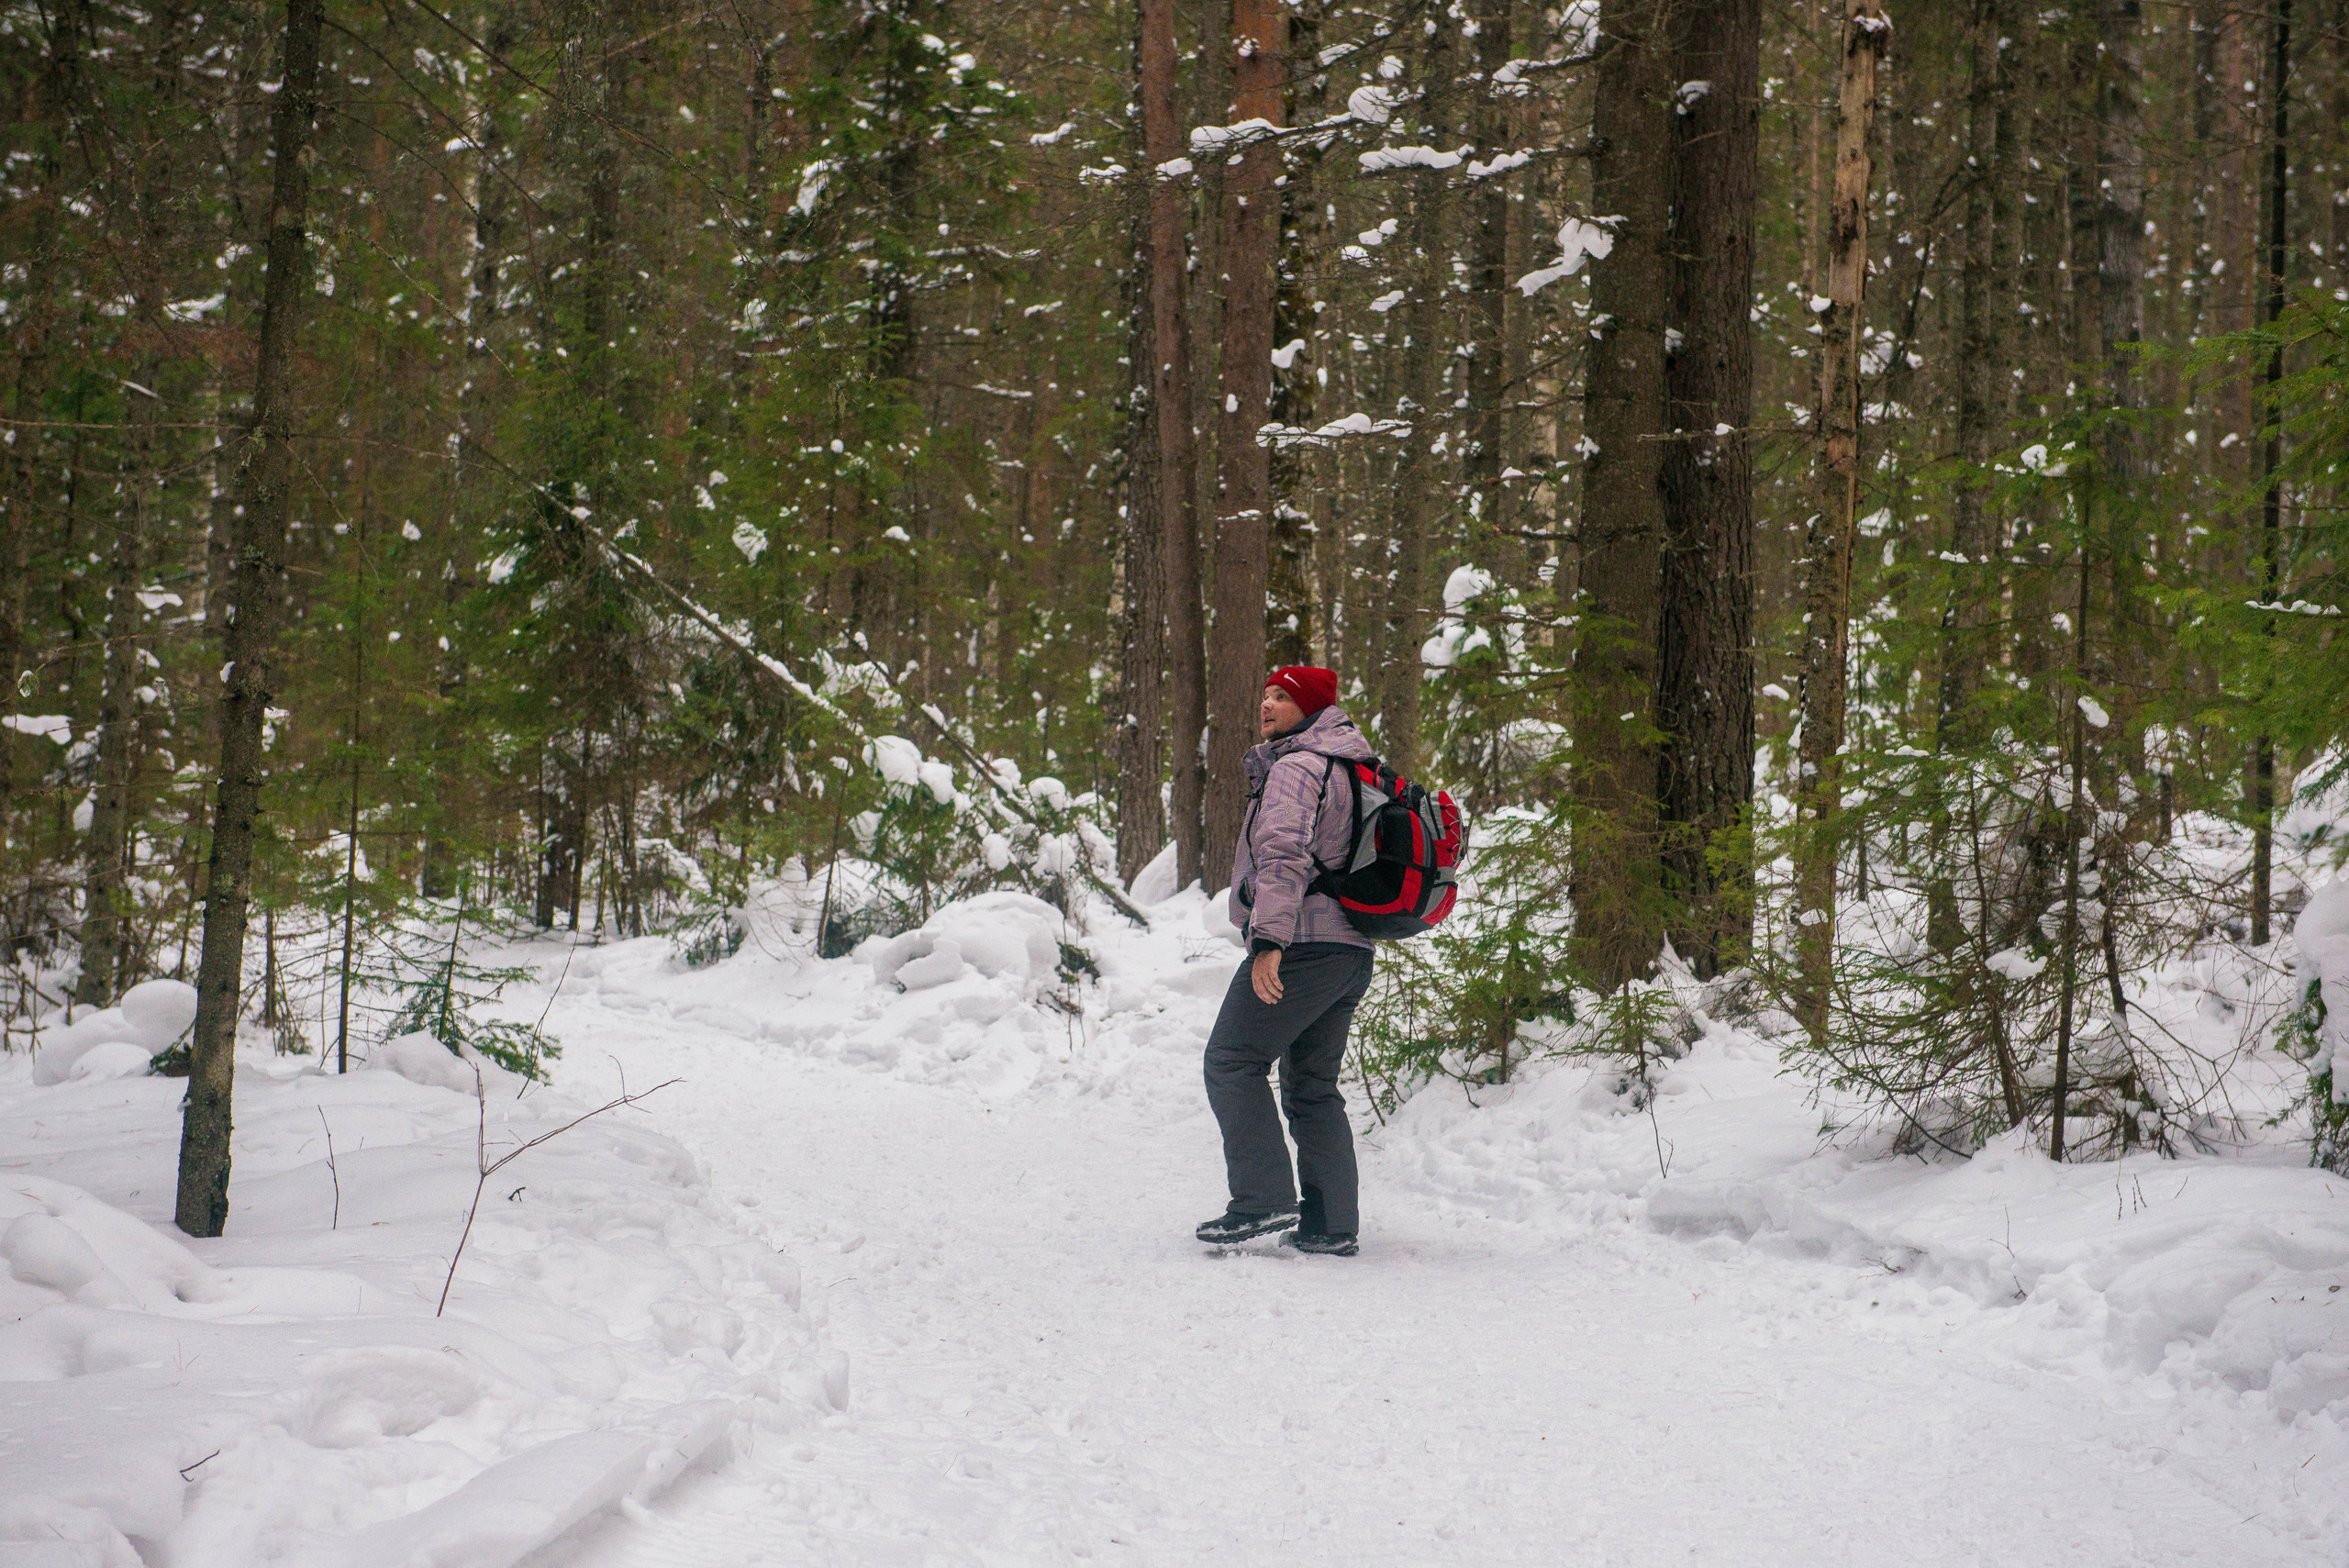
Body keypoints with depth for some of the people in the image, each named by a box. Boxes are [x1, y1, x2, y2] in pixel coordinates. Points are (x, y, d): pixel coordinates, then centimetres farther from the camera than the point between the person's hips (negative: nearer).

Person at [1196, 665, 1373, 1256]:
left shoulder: (1294, 768, -10)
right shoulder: (1349, 768, 21)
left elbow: (1284, 856, -22)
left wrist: (1269, 938, -29)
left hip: (1302, 947, -10)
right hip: (1352, 951, 10)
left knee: (1232, 1062, -5)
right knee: (1314, 1087, 13)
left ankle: (1264, 1201, -11)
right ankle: (1331, 1225, 11)